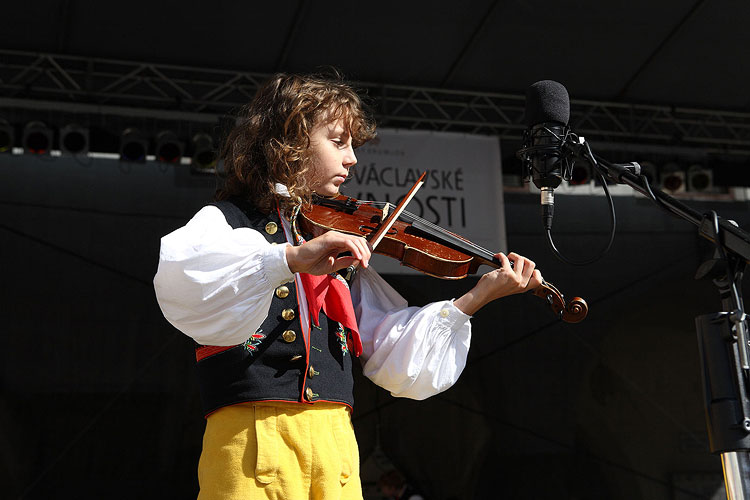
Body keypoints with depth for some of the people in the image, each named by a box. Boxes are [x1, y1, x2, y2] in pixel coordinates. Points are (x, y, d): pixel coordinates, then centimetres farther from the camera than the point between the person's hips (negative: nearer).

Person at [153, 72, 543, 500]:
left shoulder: (341, 244, 17)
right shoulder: (226, 220, 4)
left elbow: (394, 352, 12)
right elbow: (178, 278, -20)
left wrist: (475, 298, 5)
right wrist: (293, 258, -30)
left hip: (334, 440, 4)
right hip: (251, 432, -4)